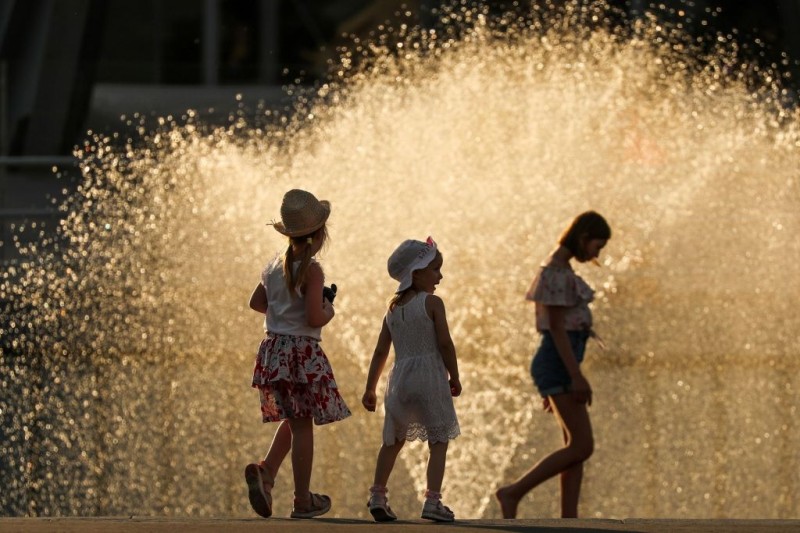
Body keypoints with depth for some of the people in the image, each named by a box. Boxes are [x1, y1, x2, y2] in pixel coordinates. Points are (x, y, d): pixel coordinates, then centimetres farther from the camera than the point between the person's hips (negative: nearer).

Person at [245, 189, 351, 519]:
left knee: (292, 421, 19)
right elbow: (314, 318, -20)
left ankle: (265, 471, -4)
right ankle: (303, 501, 5)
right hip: (302, 351, -7)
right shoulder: (311, 270, -15)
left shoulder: (275, 266, 8)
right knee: (302, 425, 1)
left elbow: (256, 302, 21)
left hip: (273, 349, 7)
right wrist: (329, 311, 0)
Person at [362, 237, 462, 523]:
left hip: (400, 378, 6)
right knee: (438, 442, 0)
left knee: (393, 440, 18)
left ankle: (377, 496, 17)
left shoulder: (393, 309, 10)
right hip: (430, 376, -6)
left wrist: (370, 388, 15)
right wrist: (454, 377, 0)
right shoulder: (432, 303, -7)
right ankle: (432, 501, -9)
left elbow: (381, 351, 11)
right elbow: (445, 343, -11)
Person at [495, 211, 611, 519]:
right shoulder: (558, 272, -14)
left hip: (556, 365, 10)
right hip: (559, 366, -10)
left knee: (576, 448, 5)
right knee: (583, 447, -11)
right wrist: (577, 376, -22)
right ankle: (513, 492, -7)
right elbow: (557, 328, -19)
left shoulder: (558, 269, 18)